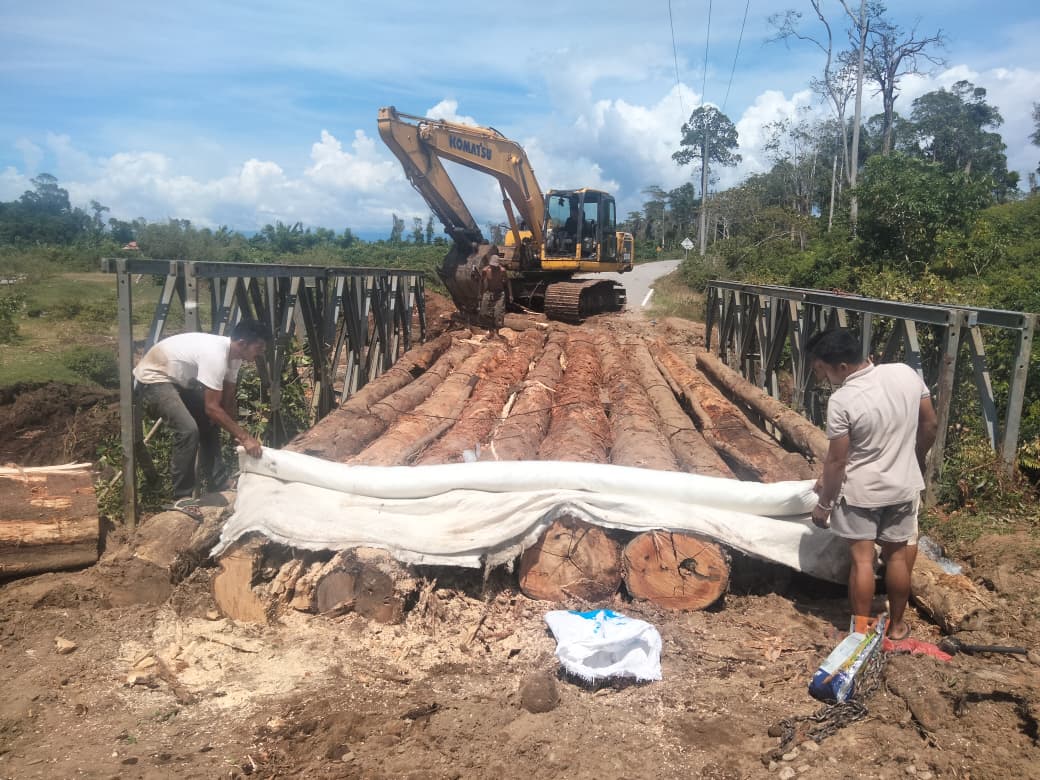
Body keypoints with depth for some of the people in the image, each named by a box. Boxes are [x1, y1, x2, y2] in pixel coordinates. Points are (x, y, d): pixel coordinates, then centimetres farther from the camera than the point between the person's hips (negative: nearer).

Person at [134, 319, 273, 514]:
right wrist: (244, 436, -29)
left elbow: (228, 400, 4)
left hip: (180, 380, 10)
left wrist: (237, 433, -3)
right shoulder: (215, 355, -33)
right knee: (188, 430, -24)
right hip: (153, 379, -10)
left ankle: (217, 487, 20)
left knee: (209, 425, 12)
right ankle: (181, 498, -14)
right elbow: (213, 408, -32)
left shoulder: (233, 355, -4)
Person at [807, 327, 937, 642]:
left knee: (862, 559, 7)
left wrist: (824, 503, -4)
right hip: (904, 485, 5)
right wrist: (916, 461, 20)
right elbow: (930, 424, 3)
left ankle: (861, 630, 17)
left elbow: (837, 460, -17)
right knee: (897, 555, 18)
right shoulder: (906, 373, -9)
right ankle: (897, 625, 32)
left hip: (860, 491, -5)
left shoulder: (842, 401, -24)